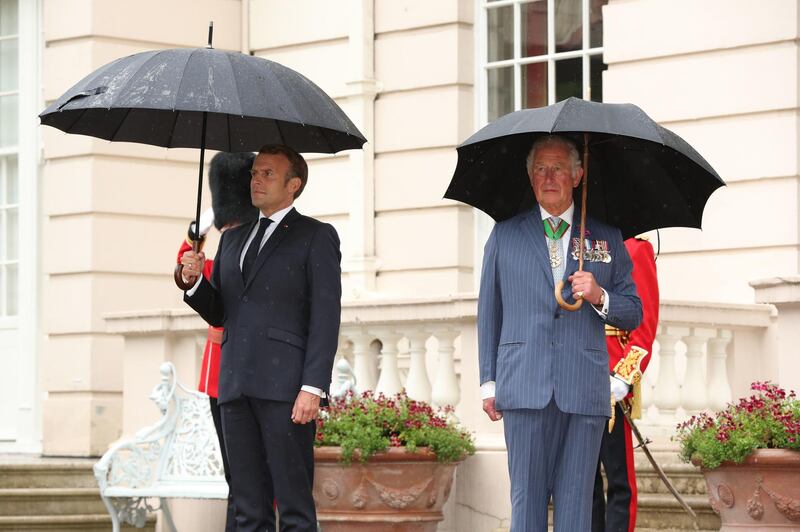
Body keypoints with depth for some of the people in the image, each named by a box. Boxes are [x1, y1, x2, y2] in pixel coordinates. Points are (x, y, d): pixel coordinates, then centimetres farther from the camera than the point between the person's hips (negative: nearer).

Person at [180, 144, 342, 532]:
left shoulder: (316, 237, 3)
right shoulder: (233, 239, 22)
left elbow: (325, 318, -5)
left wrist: (313, 387, -15)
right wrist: (194, 280, 2)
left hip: (285, 386, -6)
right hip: (236, 385, 6)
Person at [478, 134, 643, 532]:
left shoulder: (606, 238, 14)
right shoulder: (505, 235, 14)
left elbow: (633, 313, 15)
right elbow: (488, 312, 14)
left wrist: (599, 297, -7)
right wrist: (488, 382, 7)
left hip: (585, 392, 1)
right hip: (525, 389, 0)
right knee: (527, 499, -2)